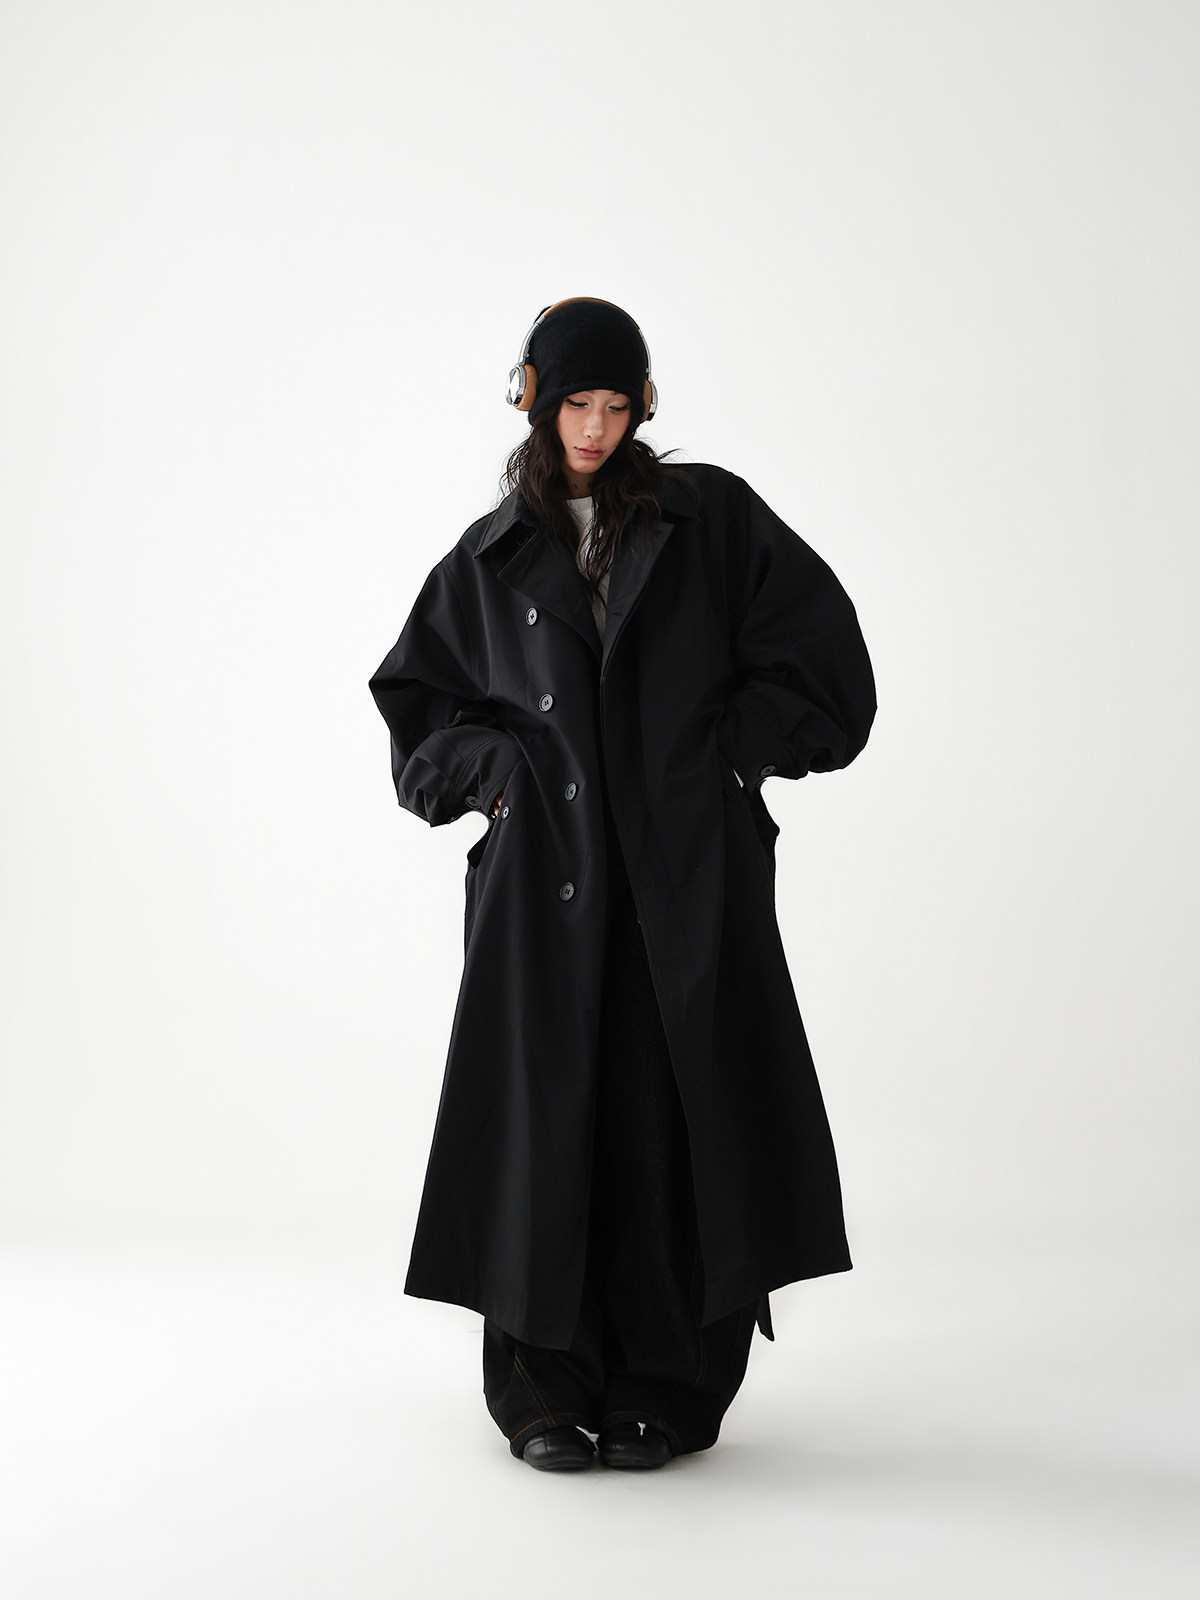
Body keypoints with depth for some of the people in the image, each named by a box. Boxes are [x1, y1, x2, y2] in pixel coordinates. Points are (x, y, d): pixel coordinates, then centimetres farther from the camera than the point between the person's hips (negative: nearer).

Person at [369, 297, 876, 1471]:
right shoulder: (490, 557, 13)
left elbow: (815, 644, 5)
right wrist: (493, 767, 2)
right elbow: (414, 694, 19)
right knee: (546, 1111, -2)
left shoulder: (711, 517, 8)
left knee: (678, 1108, -2)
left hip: (687, 872, -1)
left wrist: (725, 750, -2)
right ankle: (547, 1388, 9)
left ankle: (669, 1388, 8)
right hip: (544, 873, 1)